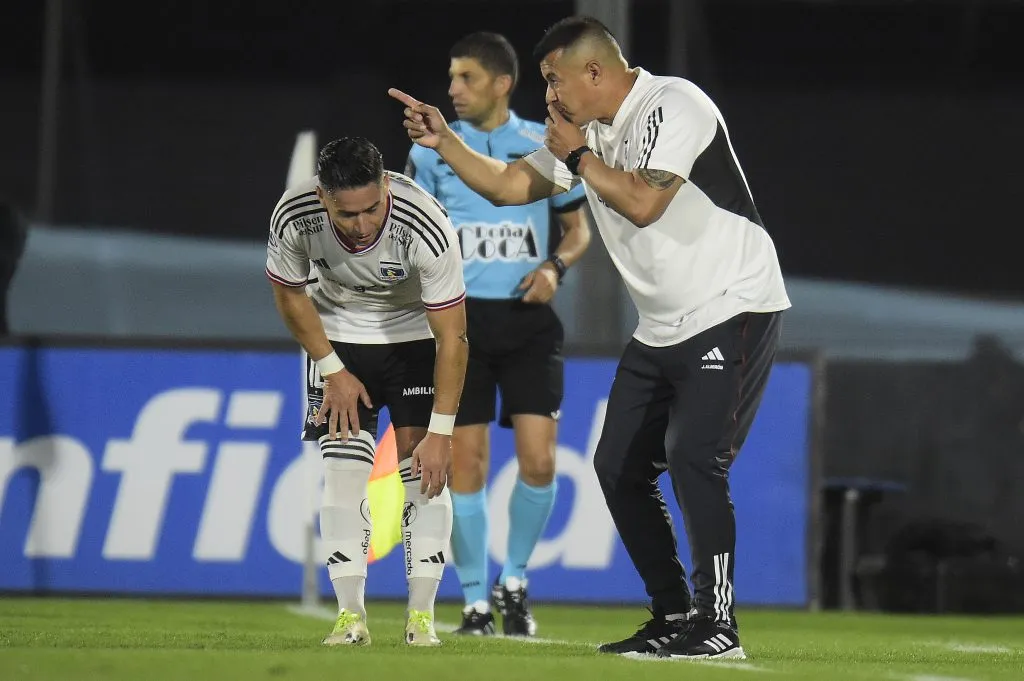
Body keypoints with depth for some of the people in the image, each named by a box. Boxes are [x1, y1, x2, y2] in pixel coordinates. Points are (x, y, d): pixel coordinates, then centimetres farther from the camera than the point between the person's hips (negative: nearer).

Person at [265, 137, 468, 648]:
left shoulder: (426, 229, -36)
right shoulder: (293, 217, -29)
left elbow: (452, 336, -28)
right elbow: (288, 293, -6)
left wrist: (440, 432, -28)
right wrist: (331, 369, -7)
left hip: (416, 333, -2)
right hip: (337, 335, 2)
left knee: (421, 465, -11)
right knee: (342, 466, -10)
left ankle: (421, 614, -7)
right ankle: (350, 616, -7)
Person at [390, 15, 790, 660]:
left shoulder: (672, 105, -15)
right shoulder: (587, 131, 11)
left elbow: (642, 203, -25)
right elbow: (509, 184, 18)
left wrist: (576, 155, -12)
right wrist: (444, 142, 6)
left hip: (732, 312, -10)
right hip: (661, 331, 10)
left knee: (692, 456, -21)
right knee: (618, 466, 6)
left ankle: (717, 624, -16)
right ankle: (674, 615, 14)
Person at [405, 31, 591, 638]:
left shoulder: (546, 148, 3)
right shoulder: (433, 149, 4)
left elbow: (578, 229, 12)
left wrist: (556, 266, -8)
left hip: (529, 320, 0)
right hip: (460, 319, 0)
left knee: (539, 459, -9)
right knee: (467, 462, -4)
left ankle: (514, 582, 13)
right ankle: (475, 600, 7)